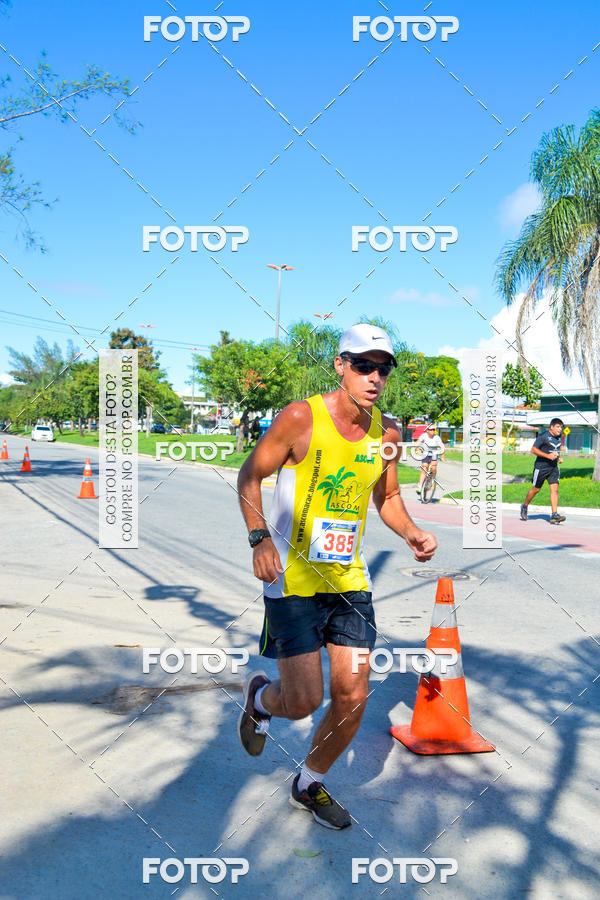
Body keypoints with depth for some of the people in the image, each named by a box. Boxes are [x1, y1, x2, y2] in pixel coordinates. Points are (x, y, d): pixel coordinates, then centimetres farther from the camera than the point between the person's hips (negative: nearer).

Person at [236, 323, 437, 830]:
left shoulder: (387, 433, 3)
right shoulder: (301, 418, -13)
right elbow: (250, 475, -4)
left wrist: (410, 532, -3)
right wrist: (260, 537, -18)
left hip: (350, 579, 5)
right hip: (293, 578, -5)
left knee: (353, 698, 4)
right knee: (302, 703, -5)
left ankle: (310, 784, 32)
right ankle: (260, 698, 34)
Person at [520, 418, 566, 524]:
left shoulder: (559, 437, 11)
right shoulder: (543, 436, -12)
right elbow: (533, 449, -15)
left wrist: (558, 458, 8)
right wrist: (548, 456, -21)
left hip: (554, 467, 6)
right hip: (541, 466, -5)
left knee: (555, 489, -8)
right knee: (535, 489, 6)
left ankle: (554, 515, -11)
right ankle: (524, 506, 30)